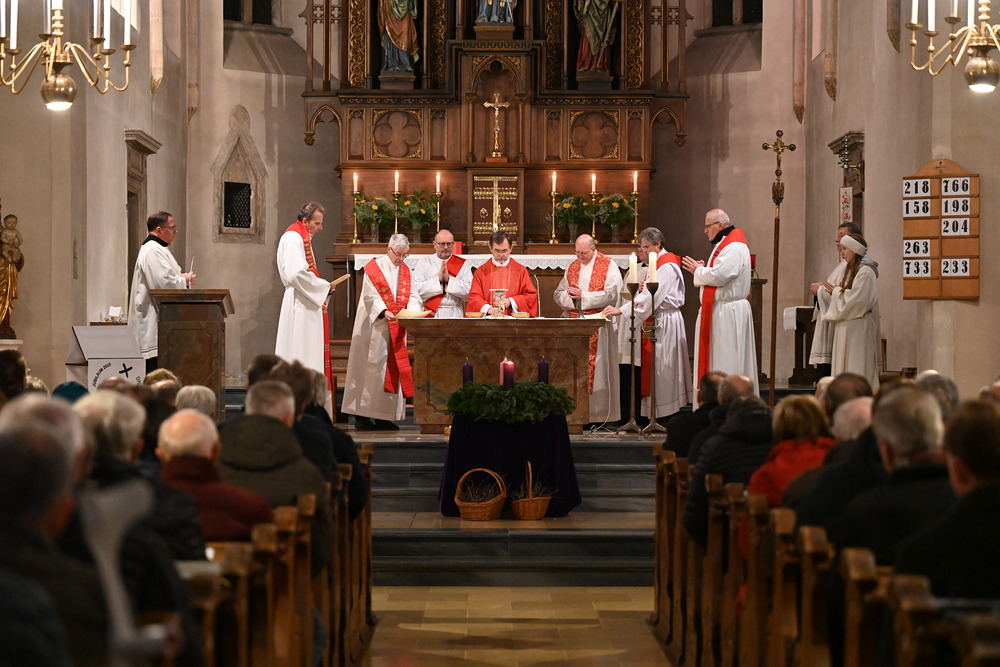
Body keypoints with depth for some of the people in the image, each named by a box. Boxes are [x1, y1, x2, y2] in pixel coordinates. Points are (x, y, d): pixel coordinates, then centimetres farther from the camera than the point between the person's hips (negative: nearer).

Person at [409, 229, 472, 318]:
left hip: (454, 315, 0)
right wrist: (438, 280, -9)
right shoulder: (423, 263, 11)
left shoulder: (464, 264, 11)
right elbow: (417, 290, -2)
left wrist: (448, 279, -8)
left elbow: (469, 292, -1)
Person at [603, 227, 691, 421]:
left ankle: (667, 418, -3)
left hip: (666, 322, -10)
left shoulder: (667, 266, -15)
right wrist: (642, 289, -3)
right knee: (651, 366, 7)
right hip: (656, 321, 10)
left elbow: (652, 297, -23)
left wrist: (621, 310, -26)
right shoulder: (656, 264, 16)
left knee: (662, 368, -7)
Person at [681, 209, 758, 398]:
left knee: (726, 361, -8)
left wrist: (698, 270, -8)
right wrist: (702, 269, 5)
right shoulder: (724, 244, 18)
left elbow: (718, 276, -25)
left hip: (728, 313, -11)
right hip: (718, 311, 11)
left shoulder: (734, 248, -16)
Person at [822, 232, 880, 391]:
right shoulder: (850, 271, 16)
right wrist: (836, 292, 0)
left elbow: (855, 301, -19)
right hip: (845, 329, 9)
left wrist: (837, 291, -4)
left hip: (858, 330, -9)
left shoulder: (865, 272, -12)